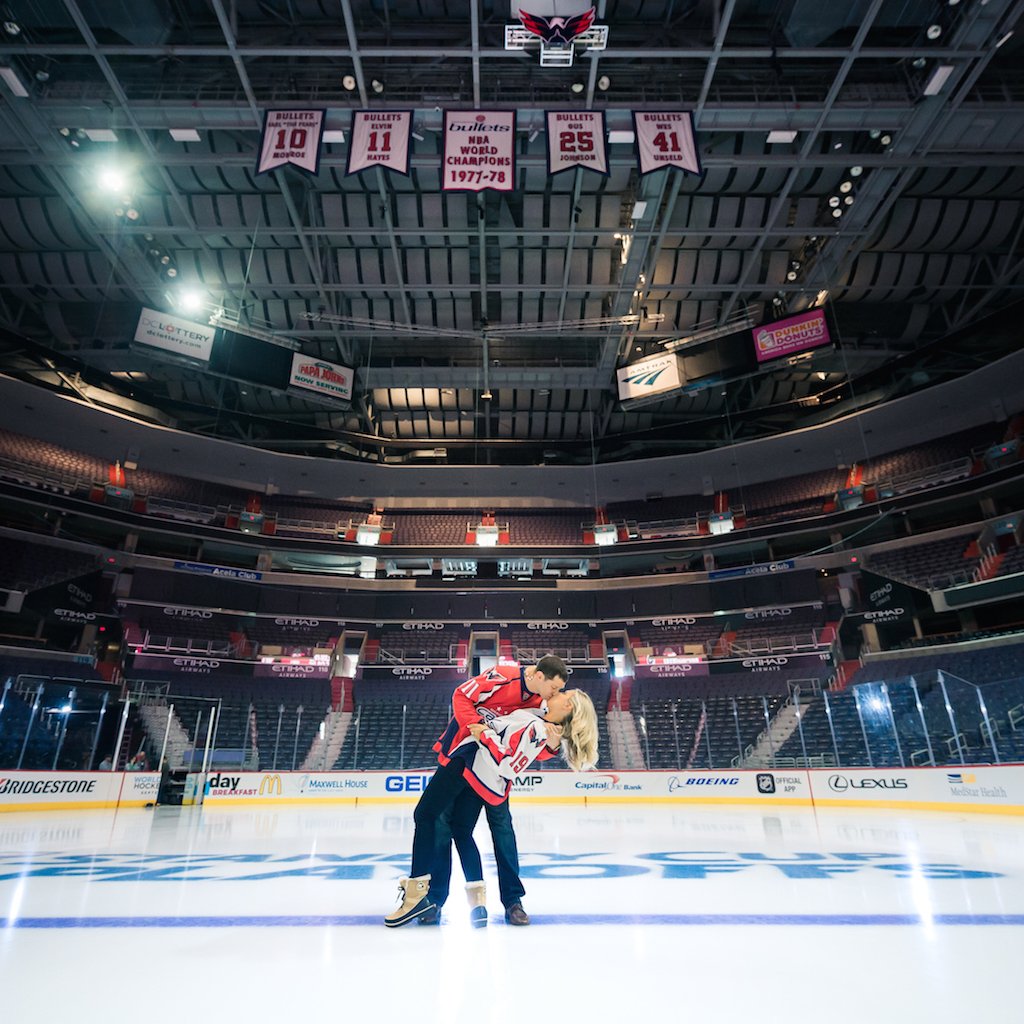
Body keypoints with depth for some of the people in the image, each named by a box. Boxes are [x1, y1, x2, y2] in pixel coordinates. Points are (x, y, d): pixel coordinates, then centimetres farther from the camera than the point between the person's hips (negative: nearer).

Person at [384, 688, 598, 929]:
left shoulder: (536, 729, -21)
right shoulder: (538, 717, 6)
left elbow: (507, 764, -25)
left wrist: (483, 734, -18)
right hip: (481, 778, 9)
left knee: (424, 815, 0)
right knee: (462, 832, 17)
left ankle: (417, 893, 4)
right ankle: (478, 901, 14)